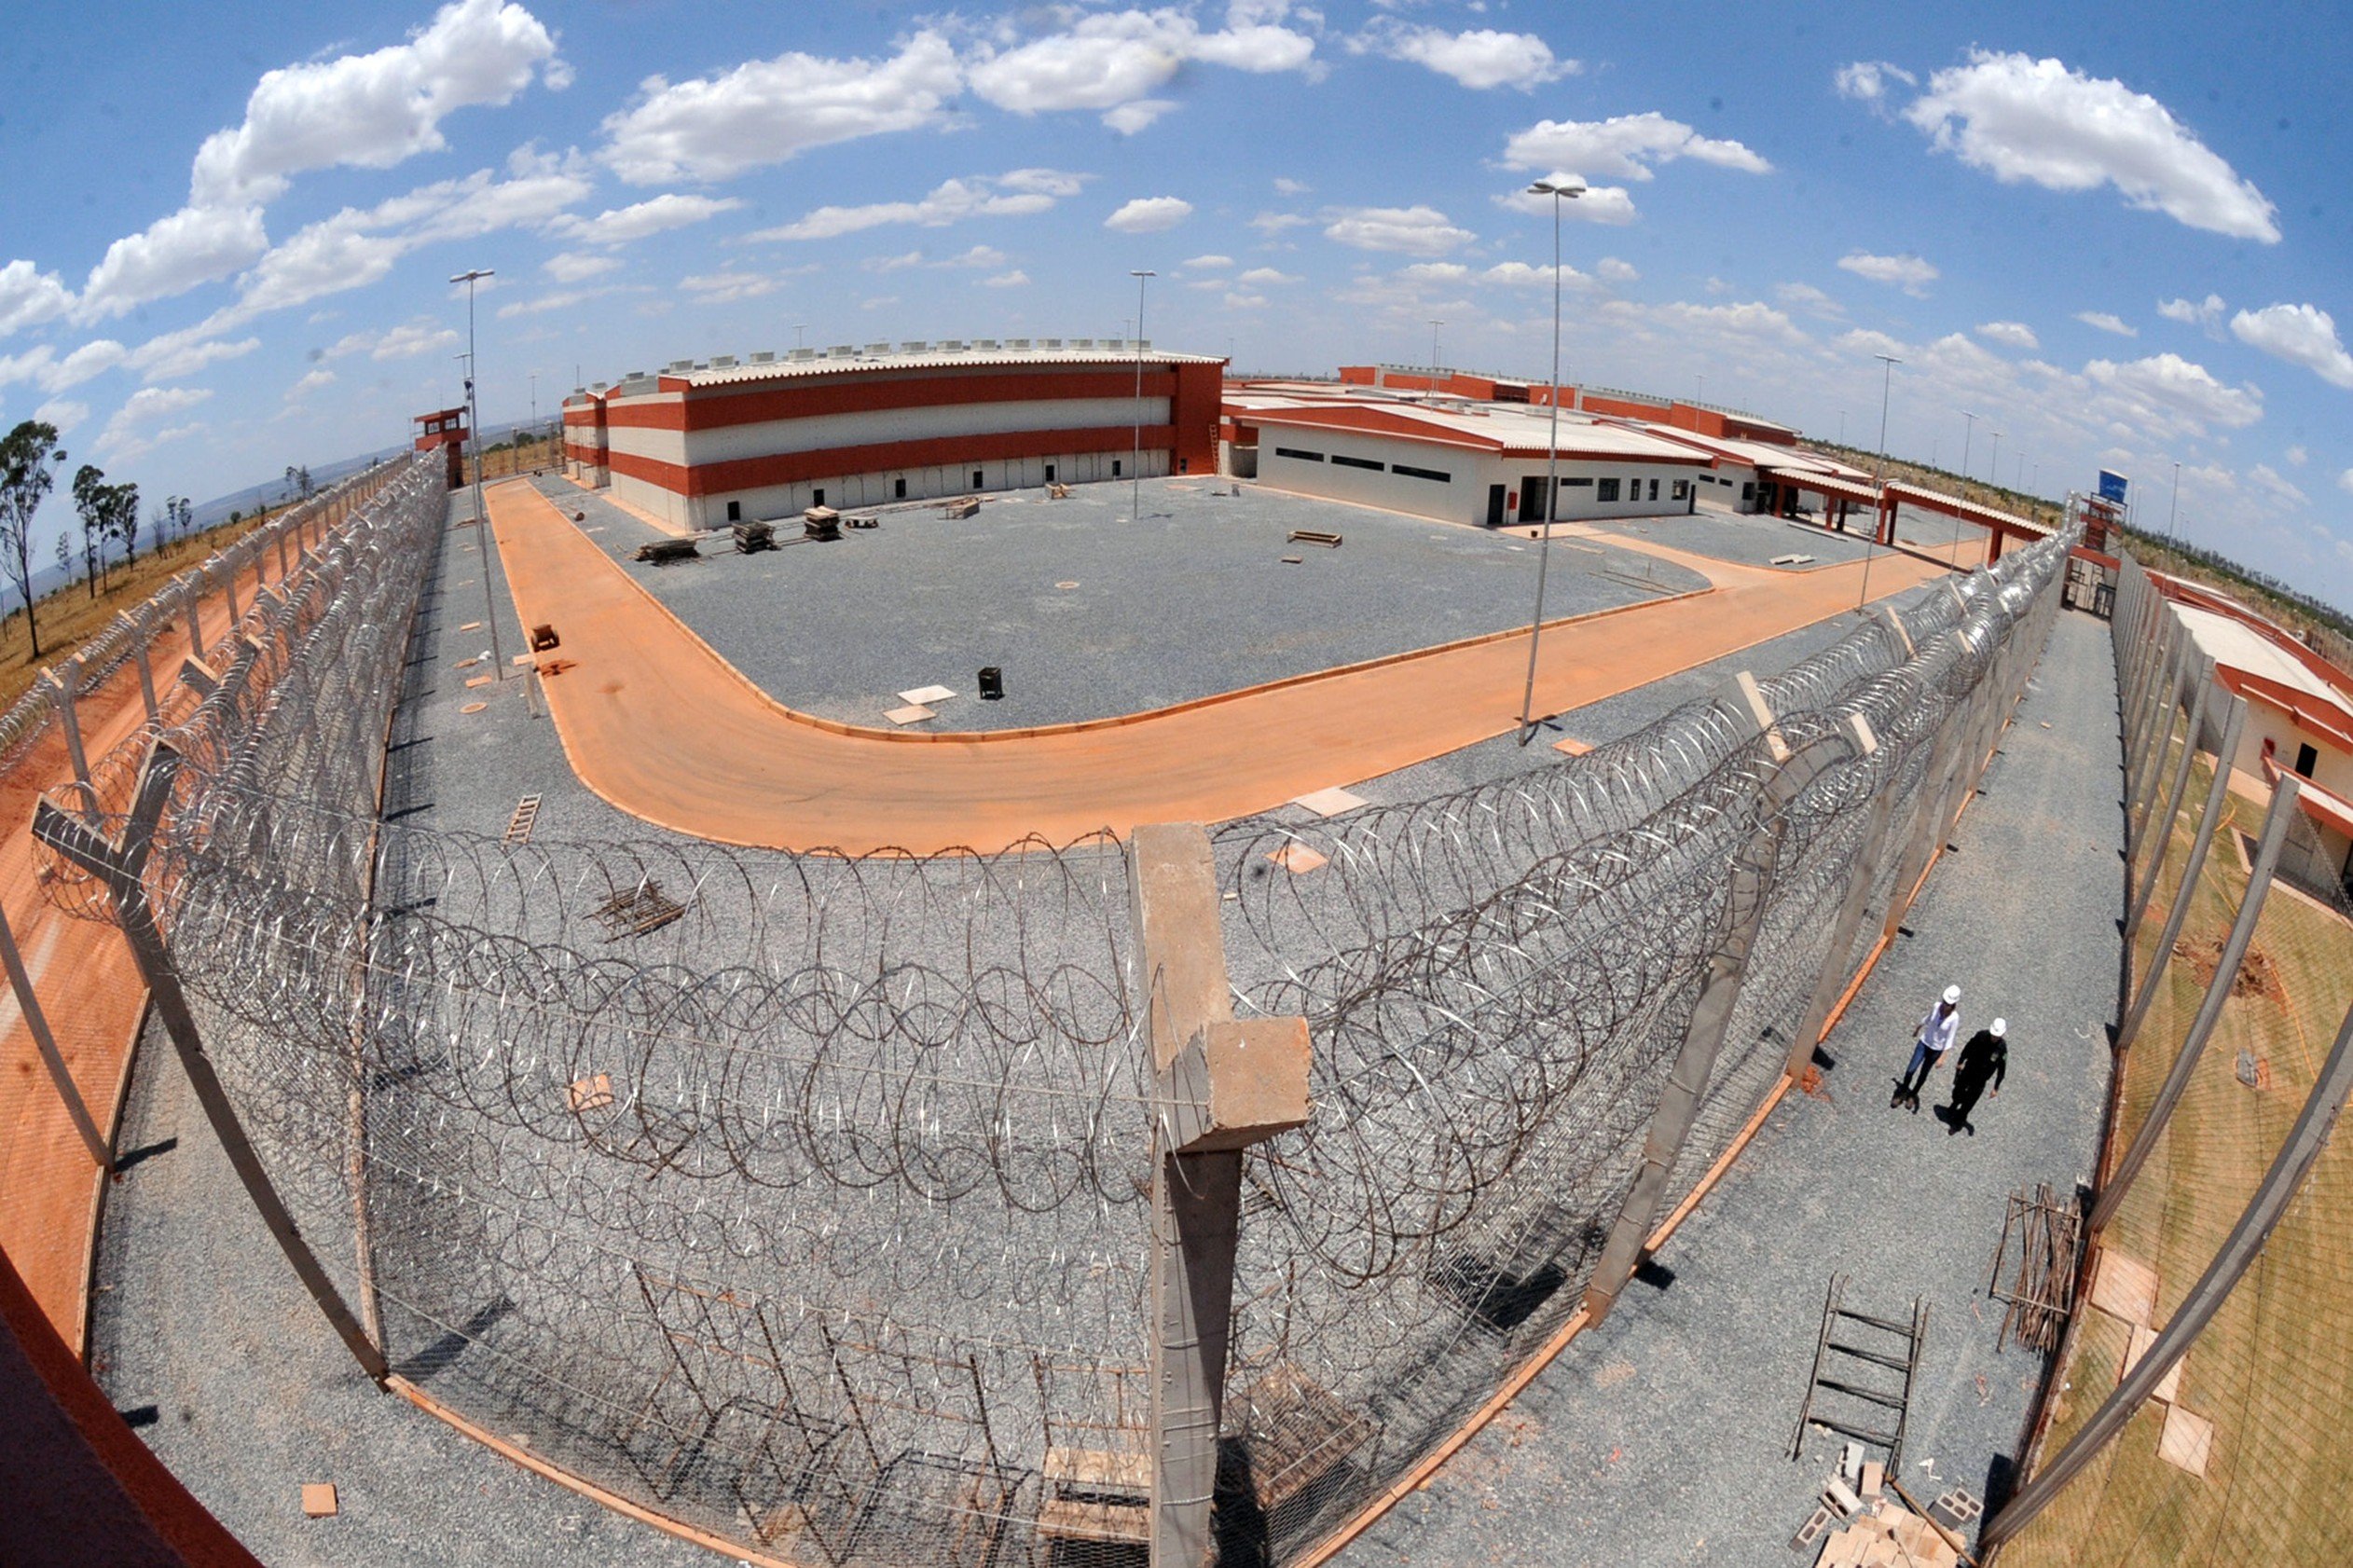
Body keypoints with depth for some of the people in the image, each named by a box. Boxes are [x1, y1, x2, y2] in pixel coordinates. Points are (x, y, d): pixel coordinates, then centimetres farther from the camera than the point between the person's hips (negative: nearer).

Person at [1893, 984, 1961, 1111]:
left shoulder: (1954, 1018, -24)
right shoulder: (1937, 1006, -15)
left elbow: (1949, 1039, -17)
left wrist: (1942, 1057, -19)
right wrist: (1918, 1029, 23)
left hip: (1936, 1049, -2)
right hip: (1924, 1042, 2)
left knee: (1923, 1074, 16)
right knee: (1911, 1070, -2)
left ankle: (1912, 1095, 39)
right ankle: (1902, 1093, 18)